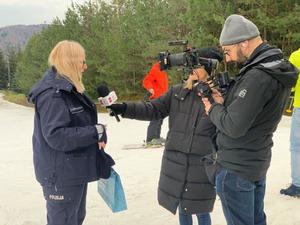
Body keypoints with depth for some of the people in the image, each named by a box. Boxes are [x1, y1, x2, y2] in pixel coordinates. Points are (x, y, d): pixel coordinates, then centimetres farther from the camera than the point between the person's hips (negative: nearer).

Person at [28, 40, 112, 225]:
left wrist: (97, 133, 1)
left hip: (75, 170, 10)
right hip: (61, 174, -10)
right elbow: (56, 136, -29)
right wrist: (96, 132, -26)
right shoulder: (53, 93, -21)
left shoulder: (68, 89, 11)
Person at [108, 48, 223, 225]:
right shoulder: (177, 92, 4)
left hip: (203, 165, -3)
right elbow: (154, 109, 2)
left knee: (201, 211, 10)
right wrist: (125, 108, -10)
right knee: (183, 208, 18)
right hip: (176, 163, 4)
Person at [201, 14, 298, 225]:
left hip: (235, 168, -9)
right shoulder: (277, 68, 5)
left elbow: (234, 127, -26)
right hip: (259, 162, 9)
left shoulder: (258, 76, -26)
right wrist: (224, 103, 0)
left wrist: (213, 109, -8)